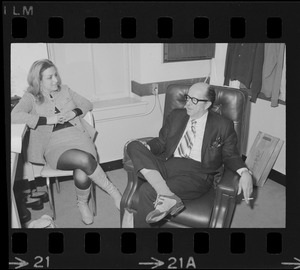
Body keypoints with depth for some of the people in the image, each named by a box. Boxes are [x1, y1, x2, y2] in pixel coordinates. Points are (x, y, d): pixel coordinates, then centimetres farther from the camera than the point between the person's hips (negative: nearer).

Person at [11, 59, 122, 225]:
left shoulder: (64, 90, 22)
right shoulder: (31, 98, 10)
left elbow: (88, 104, 23)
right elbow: (14, 116, -9)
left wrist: (73, 113, 1)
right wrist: (48, 120, -13)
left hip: (78, 135, 3)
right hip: (54, 144, -3)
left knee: (82, 176, -31)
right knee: (85, 160, -37)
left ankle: (82, 203, 4)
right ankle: (114, 193, -14)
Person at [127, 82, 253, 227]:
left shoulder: (223, 125, 7)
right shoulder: (176, 116, 18)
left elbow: (230, 155, 10)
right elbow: (161, 142, 20)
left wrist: (245, 172, -10)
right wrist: (145, 147, -3)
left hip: (196, 173, -5)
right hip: (167, 165, 5)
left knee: (147, 190, -29)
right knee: (134, 146, -23)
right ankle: (167, 195, -33)